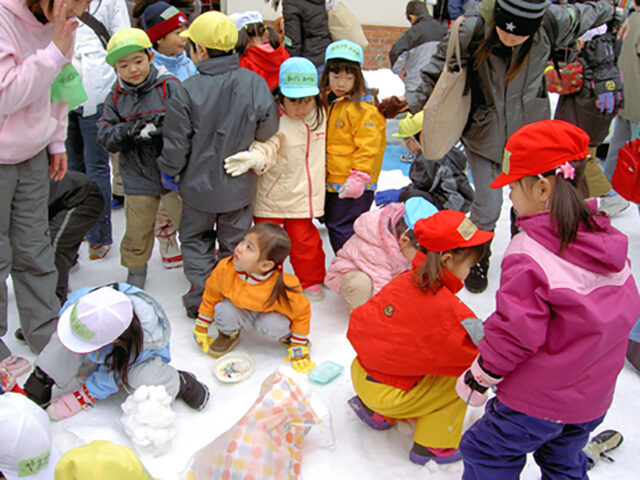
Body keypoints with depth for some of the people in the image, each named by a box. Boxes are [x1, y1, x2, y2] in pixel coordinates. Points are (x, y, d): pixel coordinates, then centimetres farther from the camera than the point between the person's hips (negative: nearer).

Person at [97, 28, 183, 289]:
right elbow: (105, 135, -2)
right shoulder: (116, 97, 3)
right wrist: (128, 130, -21)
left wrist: (162, 126, -28)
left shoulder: (170, 87, -7)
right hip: (137, 176, 3)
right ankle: (135, 272, 36)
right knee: (137, 230, 14)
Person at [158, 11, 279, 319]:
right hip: (240, 187, 2)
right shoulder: (255, 84, -13)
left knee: (196, 241, 18)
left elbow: (176, 145, -12)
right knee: (235, 243, 19)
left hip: (198, 186, -2)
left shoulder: (188, 92, -19)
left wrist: (169, 172, 6)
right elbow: (268, 135, -5)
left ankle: (200, 301, 21)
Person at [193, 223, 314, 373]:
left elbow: (302, 312, -18)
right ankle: (229, 335, 7)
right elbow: (211, 295, -5)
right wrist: (201, 327, 3)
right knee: (225, 310, -29)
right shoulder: (224, 269, -27)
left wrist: (298, 348, -10)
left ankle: (287, 337, 4)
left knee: (273, 325, -34)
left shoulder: (281, 289, -36)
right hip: (240, 313, 2)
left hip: (268, 314, -2)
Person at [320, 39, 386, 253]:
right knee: (333, 227, 17)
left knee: (343, 230, -9)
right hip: (331, 182, 9)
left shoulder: (363, 107, -14)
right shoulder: (326, 102, 12)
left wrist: (359, 177, -21)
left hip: (353, 186, -9)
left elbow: (368, 146, -17)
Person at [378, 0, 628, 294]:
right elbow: (438, 71, -11)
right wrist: (411, 101, -25)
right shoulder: (471, 30, -24)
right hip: (483, 132, -2)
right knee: (488, 205, -3)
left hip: (528, 127, 3)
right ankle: (478, 260, 26)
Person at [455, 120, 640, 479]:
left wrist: (479, 376, -7)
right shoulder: (610, 242, -4)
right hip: (594, 397, 7)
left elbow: (514, 331, -23)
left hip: (536, 399, -7)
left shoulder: (529, 255, -27)